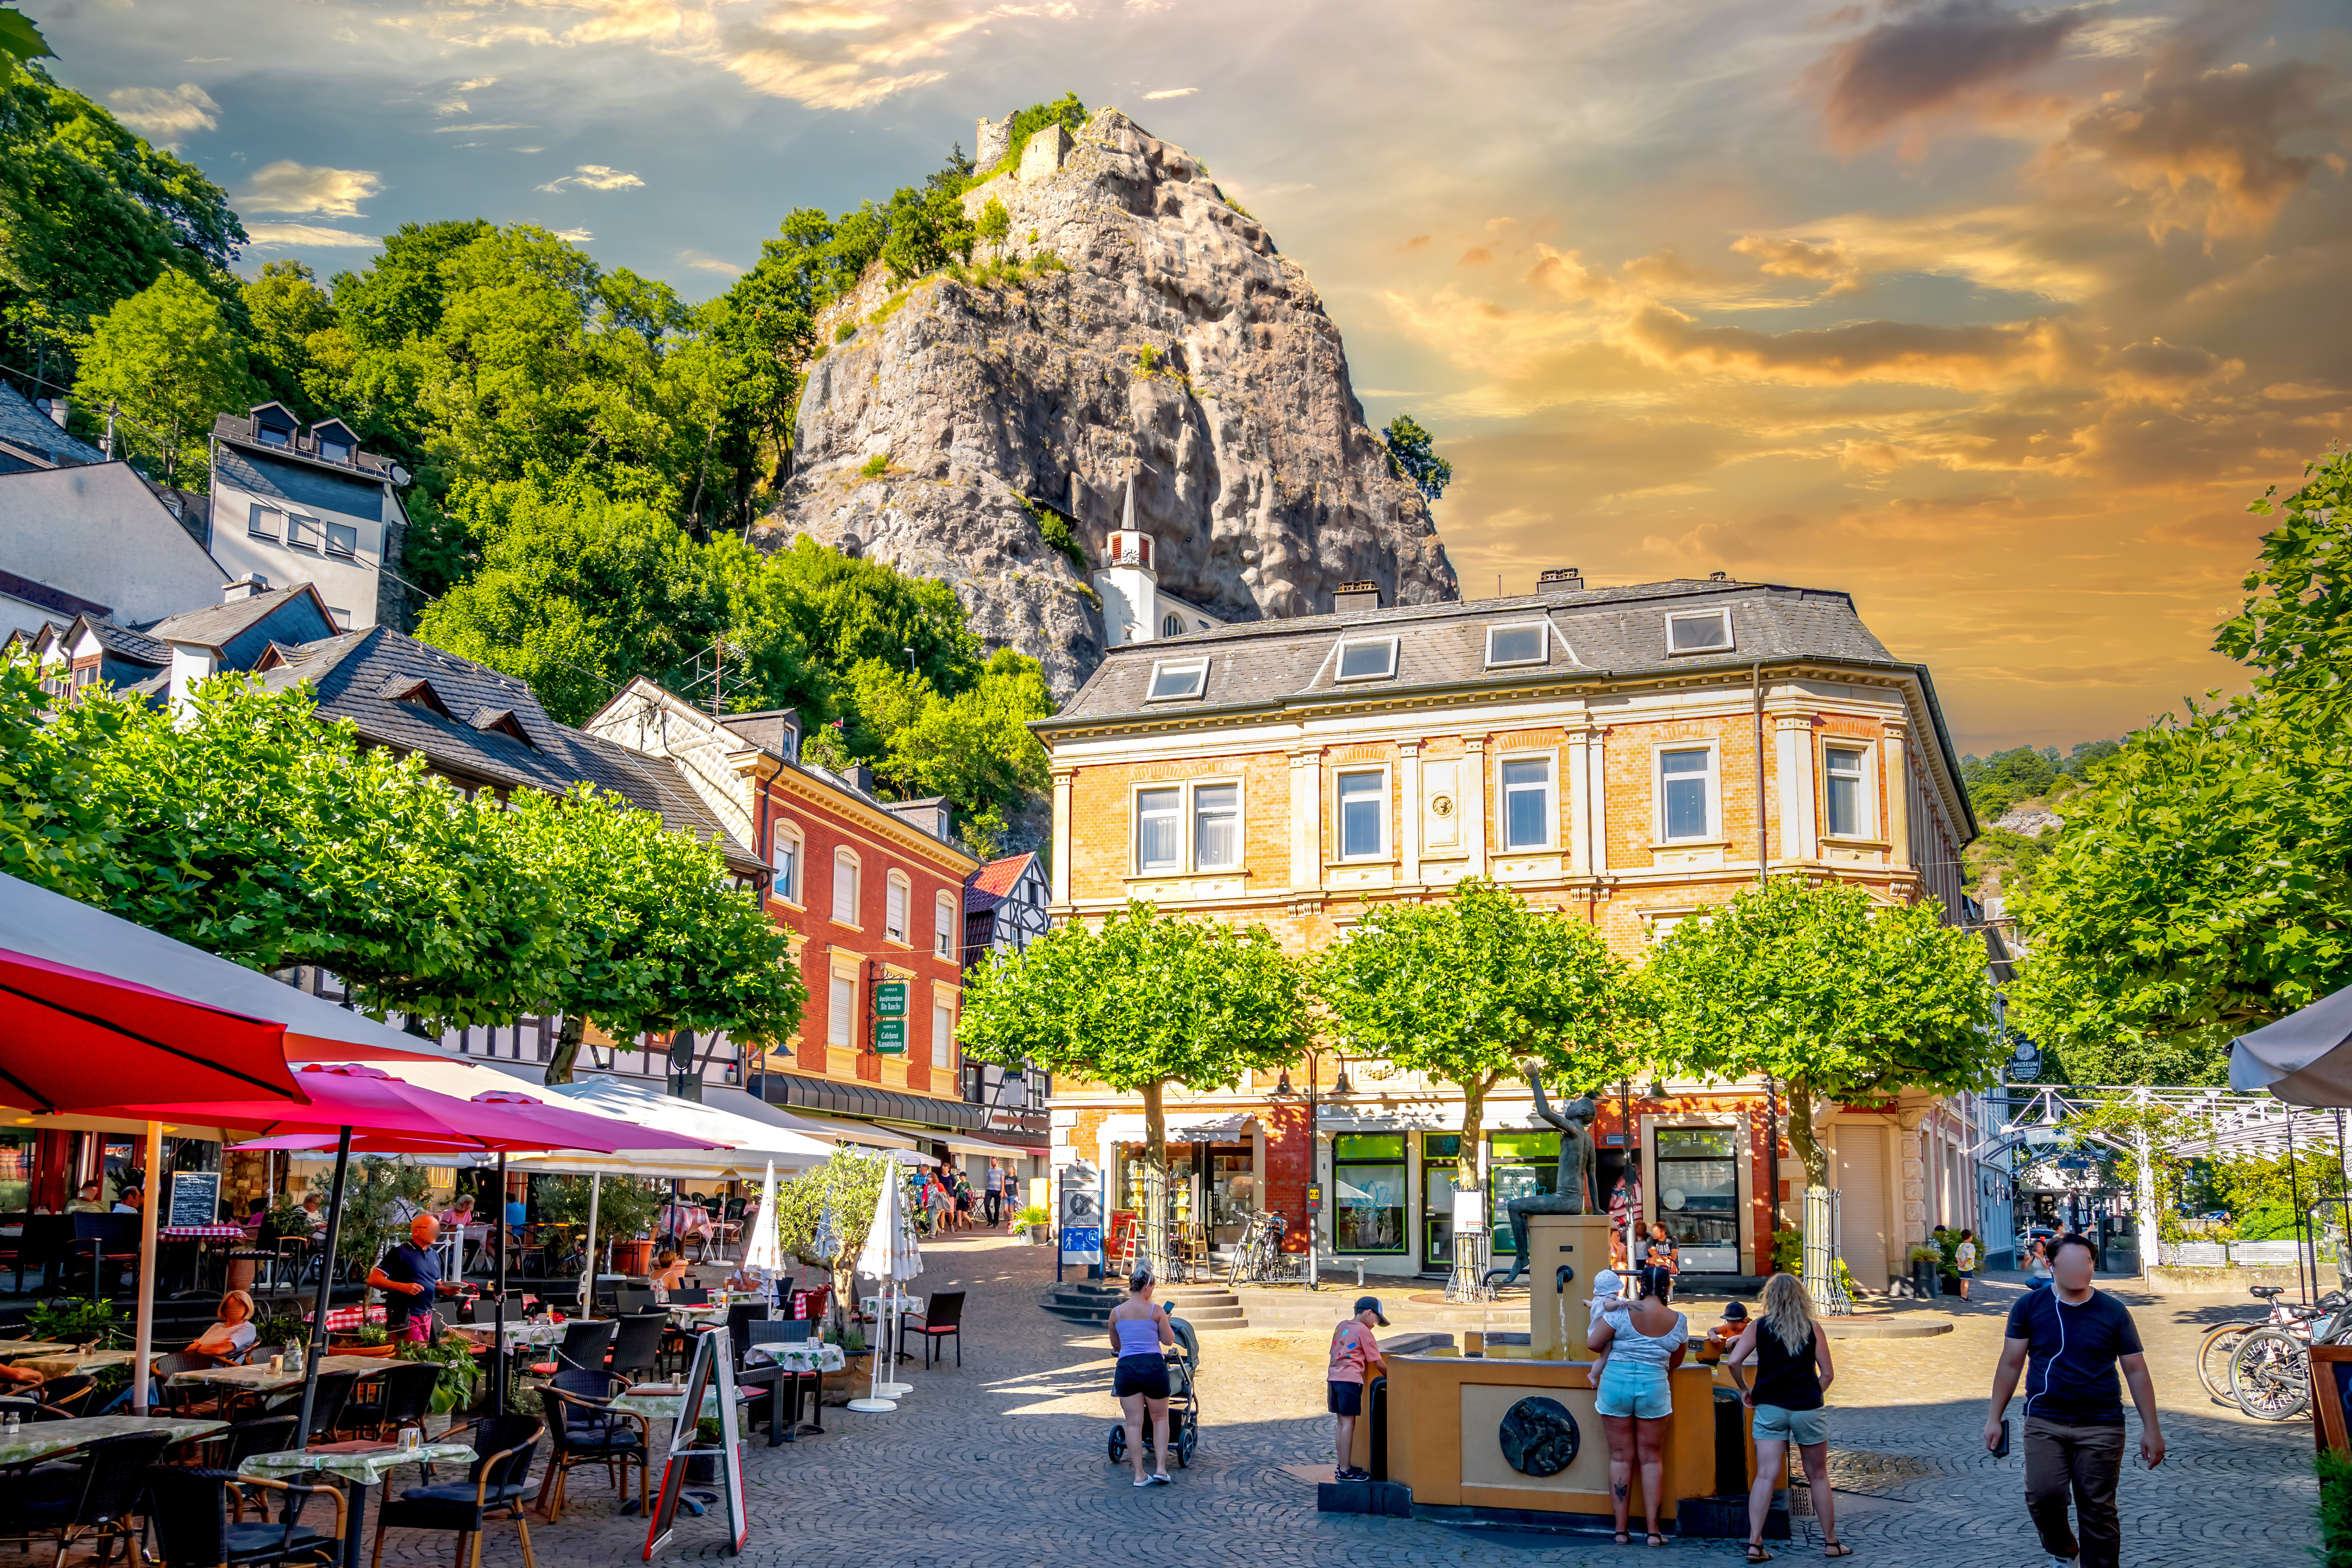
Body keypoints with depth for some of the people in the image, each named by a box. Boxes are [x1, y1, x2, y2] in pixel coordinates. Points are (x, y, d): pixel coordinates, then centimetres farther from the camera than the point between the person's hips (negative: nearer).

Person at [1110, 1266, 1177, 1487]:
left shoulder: (1116, 1313, 4)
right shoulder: (1156, 1310, -4)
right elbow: (1169, 1340, 4)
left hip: (1127, 1368, 2)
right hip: (1154, 1365, -2)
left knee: (1134, 1423, 6)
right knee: (1160, 1418, 16)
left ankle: (1139, 1475, 8)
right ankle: (1161, 1468, 8)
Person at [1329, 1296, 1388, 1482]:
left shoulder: (1341, 1327, 18)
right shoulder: (1364, 1331, -3)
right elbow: (1378, 1363, -1)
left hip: (1333, 1377, 8)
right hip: (1350, 1380, -8)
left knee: (1342, 1421, 12)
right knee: (1349, 1423, -6)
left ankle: (1341, 1467, 15)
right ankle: (1345, 1471, -7)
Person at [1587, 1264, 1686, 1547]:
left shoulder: (1622, 1311, -8)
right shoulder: (1678, 1321, -1)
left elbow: (1593, 1344, -6)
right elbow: (1676, 1362, 11)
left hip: (1616, 1383, -1)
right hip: (1654, 1386, 1)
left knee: (1621, 1457, 7)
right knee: (1651, 1458, 11)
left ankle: (1621, 1529, 10)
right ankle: (1653, 1530, 9)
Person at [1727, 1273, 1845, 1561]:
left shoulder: (1758, 1327, -1)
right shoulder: (1813, 1329, -1)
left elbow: (1733, 1361, -9)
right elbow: (1828, 1374, -1)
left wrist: (1744, 1390, 6)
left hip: (1770, 1408, 0)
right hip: (1808, 1408, 0)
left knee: (1766, 1476, -1)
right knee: (1818, 1476, 13)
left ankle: (1755, 1543, -9)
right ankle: (1831, 1542, 22)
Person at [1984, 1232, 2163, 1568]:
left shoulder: (2113, 1312, 2)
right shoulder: (2030, 1306, 1)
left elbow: (2136, 1371, 6)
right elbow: (2011, 1364, 5)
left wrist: (2151, 1430, 3)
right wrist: (1994, 1418, 4)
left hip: (2101, 1427, 0)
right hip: (2045, 1423, 0)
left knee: (2098, 1511, 2)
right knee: (2043, 1496, -11)